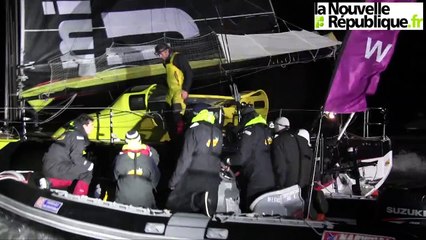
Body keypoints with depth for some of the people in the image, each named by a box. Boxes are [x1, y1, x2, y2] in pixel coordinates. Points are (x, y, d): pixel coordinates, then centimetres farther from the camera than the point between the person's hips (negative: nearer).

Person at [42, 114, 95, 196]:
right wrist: (90, 165, -2)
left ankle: (50, 182, 10)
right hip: (56, 168, -9)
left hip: (49, 167, 9)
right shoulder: (79, 136, -6)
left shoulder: (69, 134, 23)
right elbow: (76, 158, -17)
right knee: (87, 171, -2)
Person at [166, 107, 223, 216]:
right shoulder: (218, 132, 14)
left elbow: (186, 157, -7)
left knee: (174, 204, 3)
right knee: (210, 211, 5)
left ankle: (196, 200, -25)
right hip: (213, 177, 5)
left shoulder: (194, 129, -3)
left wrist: (174, 181, -4)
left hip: (194, 176, -4)